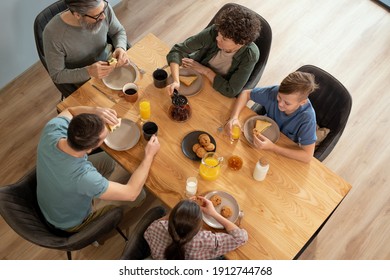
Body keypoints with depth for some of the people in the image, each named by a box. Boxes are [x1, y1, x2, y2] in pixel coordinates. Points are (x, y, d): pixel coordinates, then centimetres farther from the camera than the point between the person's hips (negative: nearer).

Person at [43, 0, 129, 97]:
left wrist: (121, 48, -23)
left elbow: (119, 31, 0)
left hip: (108, 66, 5)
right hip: (82, 83, -4)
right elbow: (57, 75, -18)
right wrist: (88, 72, -36)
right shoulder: (52, 32, -29)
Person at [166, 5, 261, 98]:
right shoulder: (213, 32, -27)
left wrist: (205, 70, -24)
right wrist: (176, 81, -39)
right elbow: (177, 50, -23)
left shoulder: (251, 55, -30)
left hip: (217, 90, -1)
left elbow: (231, 91, -27)